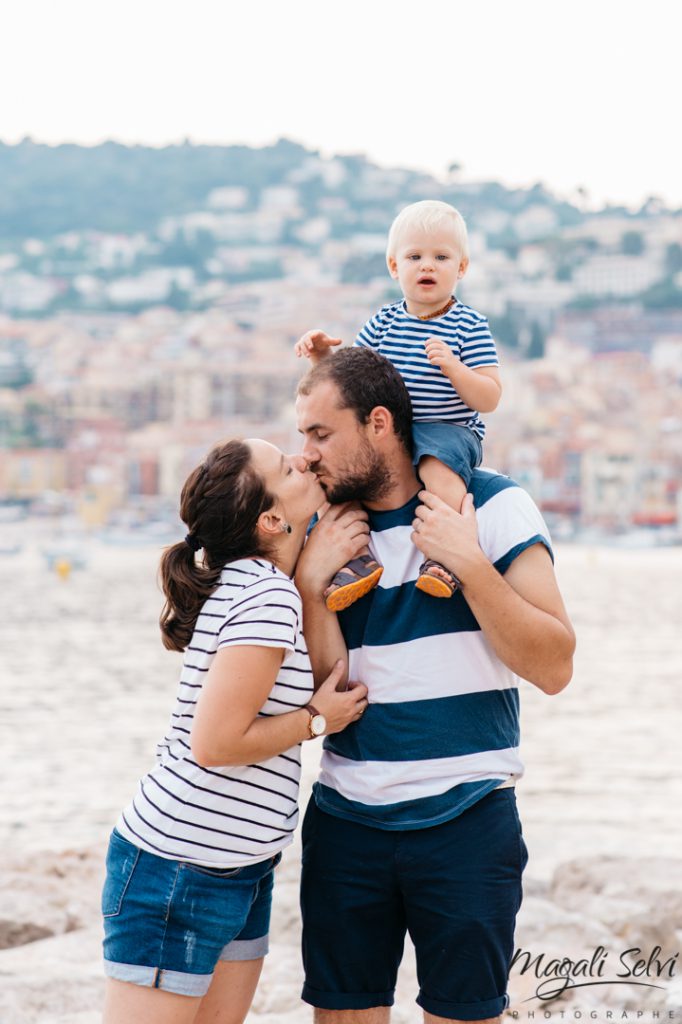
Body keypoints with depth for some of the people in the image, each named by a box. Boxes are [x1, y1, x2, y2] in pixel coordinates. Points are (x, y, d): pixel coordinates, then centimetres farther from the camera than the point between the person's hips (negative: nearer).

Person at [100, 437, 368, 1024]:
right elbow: (216, 743, -22)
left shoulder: (246, 578, 10)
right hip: (182, 866, -10)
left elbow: (329, 672, 17)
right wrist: (316, 720, -9)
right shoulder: (268, 599, -18)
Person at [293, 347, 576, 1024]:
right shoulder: (322, 531, 7)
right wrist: (309, 584, -11)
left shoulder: (492, 504, -4)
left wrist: (467, 563, -18)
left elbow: (553, 668, -11)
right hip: (346, 820, 3)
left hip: (465, 822, -3)